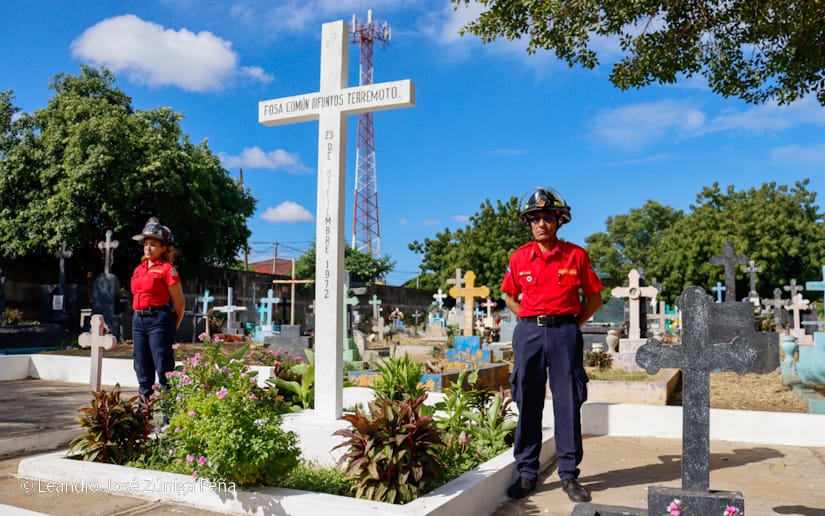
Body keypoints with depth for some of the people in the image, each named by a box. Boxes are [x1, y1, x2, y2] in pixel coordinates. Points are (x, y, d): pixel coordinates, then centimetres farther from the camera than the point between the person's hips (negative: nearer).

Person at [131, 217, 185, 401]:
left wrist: (172, 328, 4)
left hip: (158, 319, -7)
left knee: (163, 367, -5)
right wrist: (139, 317, 15)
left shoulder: (167, 269, -6)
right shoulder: (139, 269, 14)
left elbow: (179, 303, -4)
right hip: (138, 319, 7)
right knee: (142, 369, 11)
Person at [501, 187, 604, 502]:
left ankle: (569, 474, 13)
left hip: (565, 332, -1)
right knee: (527, 403, 5)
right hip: (528, 333, 1)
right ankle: (526, 473, 16)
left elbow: (594, 298, 9)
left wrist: (575, 324, 1)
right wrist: (529, 321, 6)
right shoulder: (519, 257, 5)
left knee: (568, 404, 2)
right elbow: (510, 297, 18)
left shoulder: (576, 255, 1)